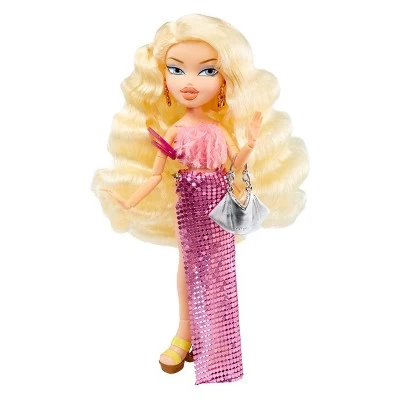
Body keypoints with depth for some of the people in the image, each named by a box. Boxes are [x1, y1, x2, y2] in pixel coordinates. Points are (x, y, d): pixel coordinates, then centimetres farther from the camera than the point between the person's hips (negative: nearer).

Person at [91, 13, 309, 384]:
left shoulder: (221, 128, -1)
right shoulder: (172, 130, -9)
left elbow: (237, 163, 6)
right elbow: (155, 175, -9)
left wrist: (251, 141, -12)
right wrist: (129, 203, -20)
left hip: (220, 205, 3)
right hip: (190, 206, -2)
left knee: (219, 268, 11)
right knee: (190, 264, 8)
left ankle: (212, 337, 29)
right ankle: (185, 333, 25)